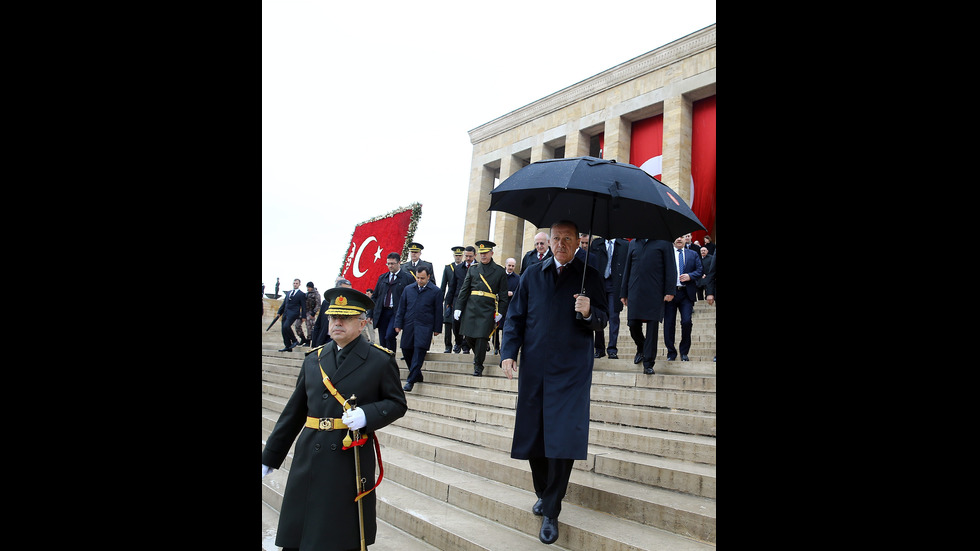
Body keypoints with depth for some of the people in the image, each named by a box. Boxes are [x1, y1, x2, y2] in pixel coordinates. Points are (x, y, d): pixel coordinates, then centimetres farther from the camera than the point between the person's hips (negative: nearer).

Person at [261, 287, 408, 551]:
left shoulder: (380, 360, -3)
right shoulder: (313, 359, 9)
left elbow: (398, 404, 0)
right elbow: (294, 411, 14)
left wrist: (366, 415, -19)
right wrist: (270, 457, 16)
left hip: (353, 461, -4)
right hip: (308, 459, 4)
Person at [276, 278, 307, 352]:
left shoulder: (301, 294, 3)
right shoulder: (288, 293, 21)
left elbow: (303, 306, 0)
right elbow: (284, 303, 23)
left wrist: (303, 316, -5)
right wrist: (279, 312, 17)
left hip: (293, 313, -7)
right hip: (285, 313, 7)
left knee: (286, 326, -25)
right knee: (284, 329, 3)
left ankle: (295, 340, -7)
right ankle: (287, 347, 10)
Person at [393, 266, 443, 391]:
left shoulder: (436, 291, 1)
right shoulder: (408, 289, 10)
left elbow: (438, 312, 2)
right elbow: (401, 308, 12)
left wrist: (437, 329, 0)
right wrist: (398, 324, 6)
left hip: (425, 327, -4)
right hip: (409, 325, 4)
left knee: (419, 351, -10)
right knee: (406, 350, 5)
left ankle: (411, 380, -5)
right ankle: (417, 375, 23)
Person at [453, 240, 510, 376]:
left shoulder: (499, 271, 5)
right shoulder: (472, 269, 12)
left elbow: (503, 294, 4)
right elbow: (464, 290, 11)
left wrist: (501, 312, -3)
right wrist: (458, 308, 4)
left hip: (488, 309, -3)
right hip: (471, 307, 3)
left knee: (482, 337, -7)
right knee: (468, 337, 3)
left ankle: (478, 366, 6)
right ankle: (478, 354, 32)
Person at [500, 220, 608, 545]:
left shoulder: (589, 277, 5)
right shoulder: (532, 276, 10)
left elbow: (601, 322, 5)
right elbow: (515, 317, 10)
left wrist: (589, 312, -18)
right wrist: (508, 352, -3)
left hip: (571, 372, -2)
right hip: (534, 369, 3)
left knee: (563, 439, -7)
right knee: (533, 436, 8)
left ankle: (551, 512, 8)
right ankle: (543, 493, 33)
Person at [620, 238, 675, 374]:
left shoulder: (664, 242, 5)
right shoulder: (633, 243, 16)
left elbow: (670, 268, 1)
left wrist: (669, 291, -8)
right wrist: (623, 293, 14)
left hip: (655, 293, -3)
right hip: (635, 292, 3)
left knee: (652, 326, -2)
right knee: (633, 325, 4)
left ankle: (648, 364, 5)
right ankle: (641, 349, 33)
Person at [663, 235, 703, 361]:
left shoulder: (693, 254, 14)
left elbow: (699, 271, 10)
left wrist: (690, 276, -10)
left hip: (686, 294, 1)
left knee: (687, 322, -9)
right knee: (669, 323, 2)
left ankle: (684, 352, 11)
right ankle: (671, 353, 16)